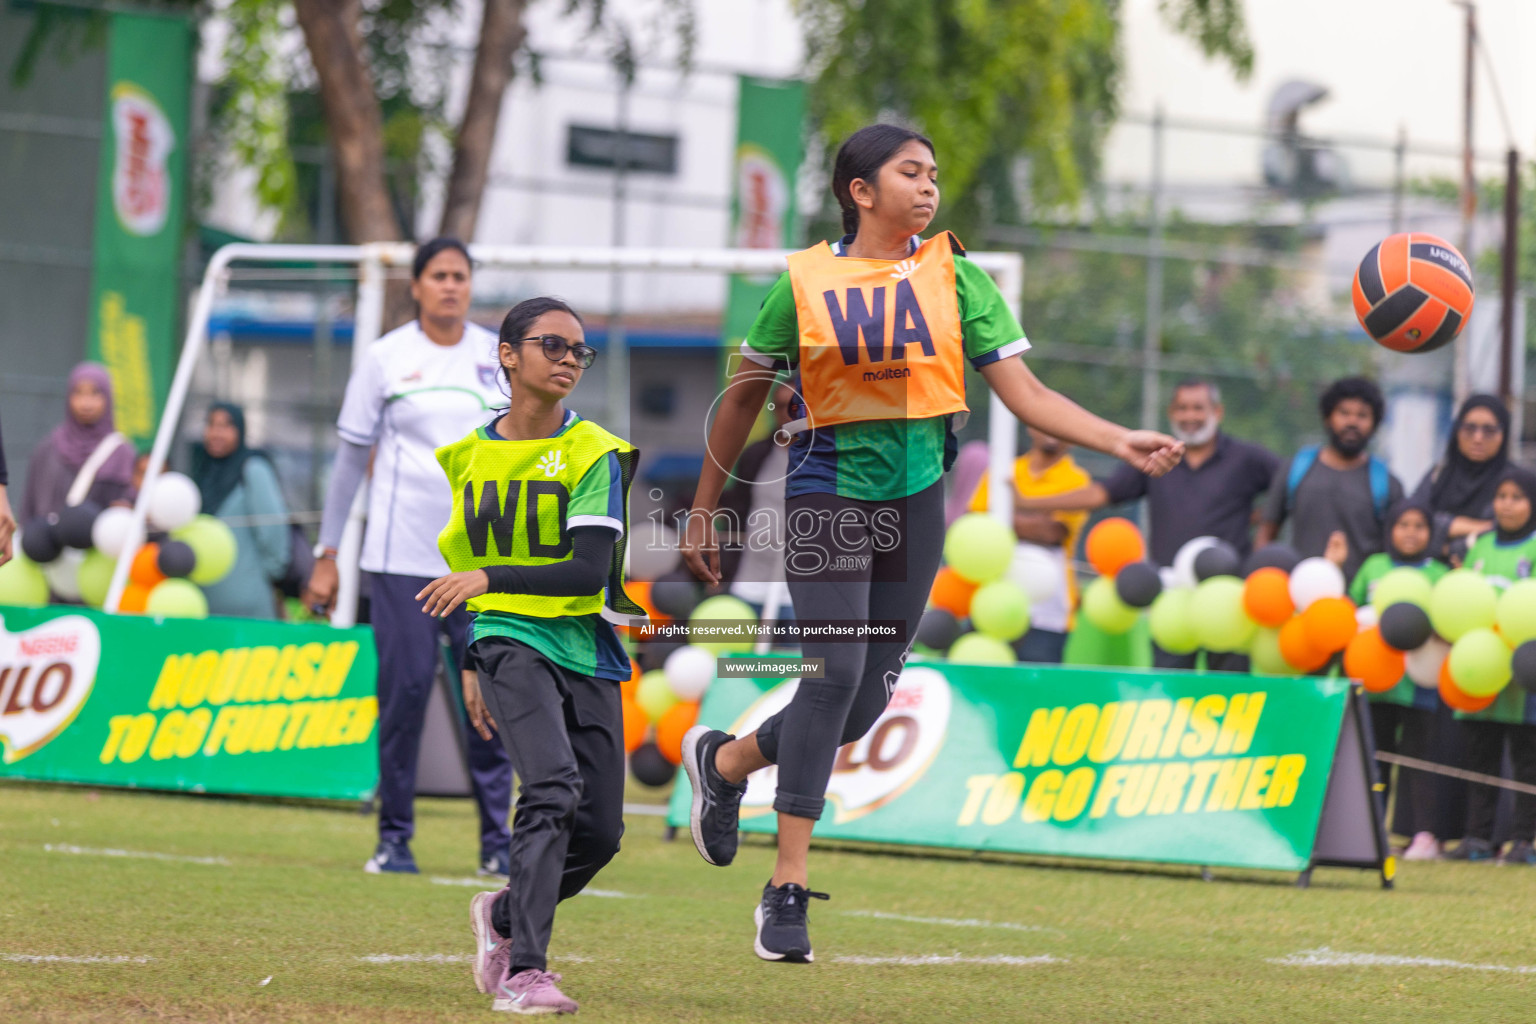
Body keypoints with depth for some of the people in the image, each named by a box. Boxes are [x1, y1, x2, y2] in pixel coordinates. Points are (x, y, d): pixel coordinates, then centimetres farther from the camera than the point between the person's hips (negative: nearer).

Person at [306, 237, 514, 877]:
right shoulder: (385, 359, 3)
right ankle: (394, 836, 4)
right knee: (406, 686, -6)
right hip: (401, 554, -2)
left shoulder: (500, 356, 8)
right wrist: (327, 553, 5)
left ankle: (497, 841, 2)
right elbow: (351, 459, 7)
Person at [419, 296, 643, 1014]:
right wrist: (469, 668, 22)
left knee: (600, 832, 1)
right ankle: (523, 970, -28)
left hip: (585, 652, 1)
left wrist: (490, 579, -24)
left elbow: (591, 571, -15)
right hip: (508, 641, -1)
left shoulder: (594, 454, -4)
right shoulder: (471, 456, 7)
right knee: (553, 787, -25)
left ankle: (505, 915, 31)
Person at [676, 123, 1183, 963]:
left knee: (869, 695, 7)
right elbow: (745, 395, 8)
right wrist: (704, 508, 11)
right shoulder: (805, 282, -4)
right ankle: (788, 888, -7)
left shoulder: (955, 278, 2)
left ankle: (723, 761, 35)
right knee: (834, 674, -15)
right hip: (827, 493, -4)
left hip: (915, 496, 4)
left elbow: (1025, 394, -1)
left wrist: (1121, 442, -15)